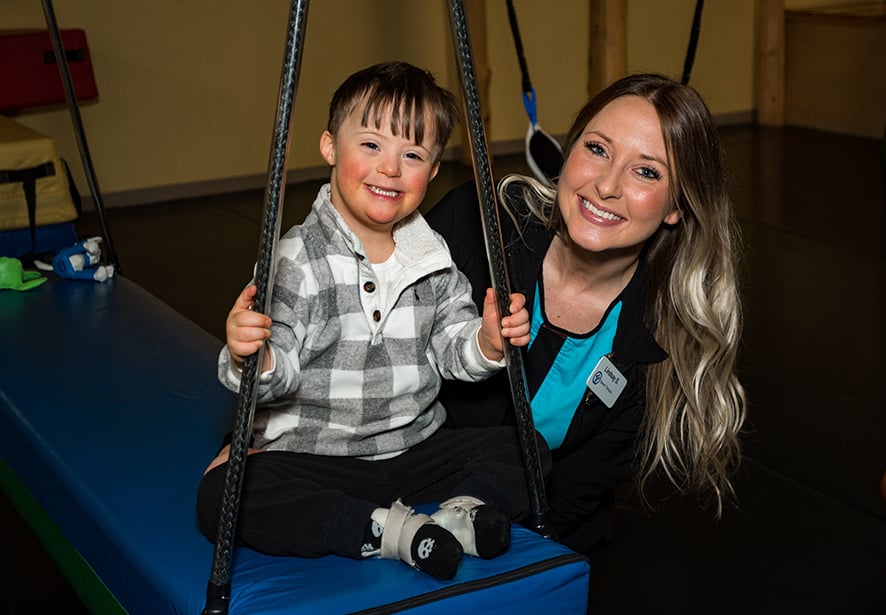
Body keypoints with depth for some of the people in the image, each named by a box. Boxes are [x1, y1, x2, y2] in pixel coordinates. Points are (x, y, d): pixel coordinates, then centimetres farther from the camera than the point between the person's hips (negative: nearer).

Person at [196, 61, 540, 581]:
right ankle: (387, 529, -31)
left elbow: (452, 353, 6)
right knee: (222, 495, -30)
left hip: (415, 448, 4)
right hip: (310, 456, -4)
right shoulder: (296, 261, -12)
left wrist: (487, 343, -16)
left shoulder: (435, 259, 3)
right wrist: (250, 359, -39)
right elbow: (279, 375, -17)